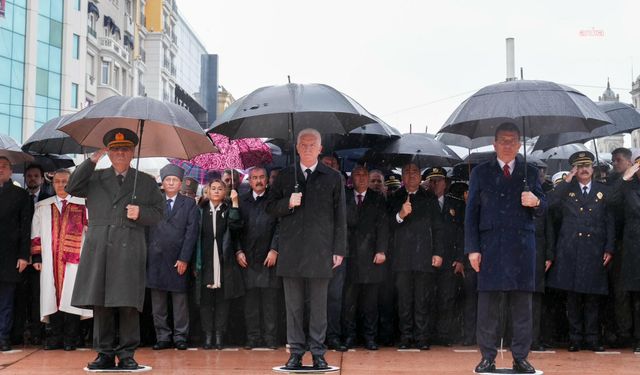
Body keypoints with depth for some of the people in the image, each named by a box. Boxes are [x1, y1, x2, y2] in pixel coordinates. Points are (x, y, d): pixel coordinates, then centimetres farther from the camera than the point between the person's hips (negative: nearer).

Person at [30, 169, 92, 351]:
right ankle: (55, 338, 10)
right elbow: (36, 234, 14)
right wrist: (36, 257, 8)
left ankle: (70, 339, 3)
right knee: (52, 297, 2)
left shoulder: (82, 205, 5)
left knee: (71, 298, -4)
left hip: (74, 259, -2)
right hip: (50, 260, 3)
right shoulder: (42, 207, 14)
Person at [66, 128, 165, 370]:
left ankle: (126, 355, 1)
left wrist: (141, 212, -8)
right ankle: (105, 354, 10)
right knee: (100, 304, 2)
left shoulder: (146, 182, 15)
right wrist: (91, 161, 1)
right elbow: (71, 189, 3)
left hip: (129, 249, -1)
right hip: (98, 249, 1)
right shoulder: (96, 177, 18)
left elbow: (158, 212, 13)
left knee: (128, 304, -5)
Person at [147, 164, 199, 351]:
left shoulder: (189, 204, 6)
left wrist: (184, 259, -8)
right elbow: (147, 229, 3)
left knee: (180, 300, 1)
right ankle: (162, 337, 12)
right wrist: (147, 255, -8)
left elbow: (191, 232, -1)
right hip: (156, 258, 2)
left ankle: (180, 337, 8)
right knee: (158, 301, 5)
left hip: (178, 259, -1)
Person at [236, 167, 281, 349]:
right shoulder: (241, 201, 11)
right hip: (247, 258, 2)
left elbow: (279, 227, -2)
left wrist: (274, 250, -10)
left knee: (270, 299, 0)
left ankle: (270, 337, 6)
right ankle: (253, 337, 10)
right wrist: (238, 251, -1)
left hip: (268, 257, -2)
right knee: (250, 299, 4)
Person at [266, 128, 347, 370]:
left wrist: (339, 250, 0)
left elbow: (340, 216, 5)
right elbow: (270, 208, 12)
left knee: (319, 306, 3)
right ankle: (296, 352, 13)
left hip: (320, 251, -1)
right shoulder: (285, 176, 12)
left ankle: (318, 353, 11)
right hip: (291, 250, 2)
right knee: (293, 305, 5)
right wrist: (288, 203, -9)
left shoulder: (333, 178, 7)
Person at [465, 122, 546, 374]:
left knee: (522, 305, 3)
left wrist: (536, 202, -16)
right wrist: (472, 248, -3)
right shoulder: (480, 173, 11)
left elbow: (542, 209, 9)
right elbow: (471, 213, 6)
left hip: (522, 247, 1)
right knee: (487, 304, -1)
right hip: (490, 246, -1)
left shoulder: (530, 172, 13)